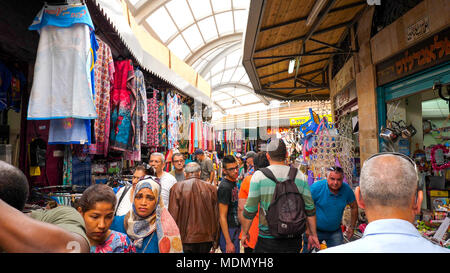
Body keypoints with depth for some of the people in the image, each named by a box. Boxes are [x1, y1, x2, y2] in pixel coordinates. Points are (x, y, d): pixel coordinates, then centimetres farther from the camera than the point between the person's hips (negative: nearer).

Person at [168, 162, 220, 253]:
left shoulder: (176, 188, -8)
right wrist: (215, 240, 11)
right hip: (206, 238, 2)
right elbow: (216, 217, 0)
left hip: (185, 239, -1)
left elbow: (173, 216, -8)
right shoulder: (211, 188, -3)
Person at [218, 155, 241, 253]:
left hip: (236, 229, 9)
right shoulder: (224, 187, -21)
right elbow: (222, 217, -22)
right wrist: (228, 242, -22)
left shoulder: (233, 182, 7)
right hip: (229, 231, -9)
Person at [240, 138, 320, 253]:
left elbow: (250, 210, -7)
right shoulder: (300, 176, 0)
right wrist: (313, 235, 15)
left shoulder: (259, 175, -8)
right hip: (294, 239, 3)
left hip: (268, 239, -2)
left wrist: (244, 233, 7)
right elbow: (310, 209, 4)